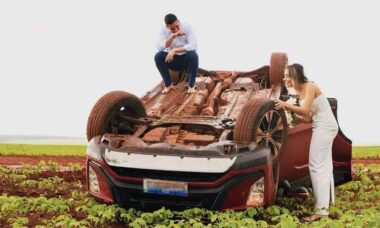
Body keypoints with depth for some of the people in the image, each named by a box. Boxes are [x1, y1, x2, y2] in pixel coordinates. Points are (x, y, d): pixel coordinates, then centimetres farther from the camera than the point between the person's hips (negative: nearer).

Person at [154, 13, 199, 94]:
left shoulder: (187, 27, -17)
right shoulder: (164, 30, -12)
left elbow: (193, 46, -29)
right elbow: (160, 47, -24)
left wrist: (175, 50, -36)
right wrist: (173, 36, -35)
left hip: (186, 59, -2)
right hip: (172, 59, 2)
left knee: (193, 55, -34)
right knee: (158, 56, -25)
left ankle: (191, 85, -18)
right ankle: (168, 84, -10)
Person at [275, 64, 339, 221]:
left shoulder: (309, 87, -16)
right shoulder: (300, 90, 9)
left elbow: (305, 111, -26)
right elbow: (308, 113, 4)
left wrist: (286, 105, -29)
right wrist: (288, 107, -5)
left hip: (325, 126, -10)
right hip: (324, 126, 10)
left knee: (316, 165, -12)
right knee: (324, 165, 19)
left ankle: (322, 208, -14)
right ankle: (327, 199, 32)